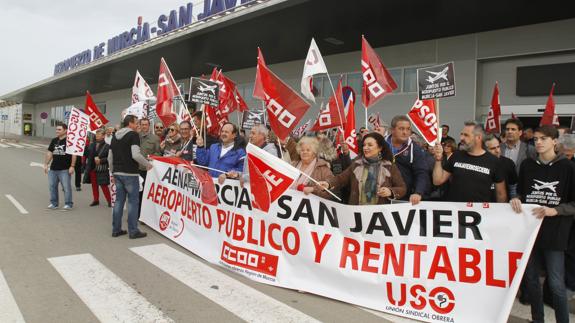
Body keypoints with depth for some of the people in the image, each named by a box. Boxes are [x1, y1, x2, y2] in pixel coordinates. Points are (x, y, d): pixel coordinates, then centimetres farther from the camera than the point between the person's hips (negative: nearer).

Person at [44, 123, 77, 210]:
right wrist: (46, 164, 10)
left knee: (66, 187, -4)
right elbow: (49, 153, 16)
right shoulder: (54, 141, 13)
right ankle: (54, 203, 22)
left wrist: (72, 166, -15)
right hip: (53, 168, 6)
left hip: (65, 169, -6)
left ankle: (68, 204, 6)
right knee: (52, 186, 10)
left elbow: (74, 154, -10)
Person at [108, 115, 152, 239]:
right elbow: (136, 155, -22)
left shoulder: (115, 136, 14)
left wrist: (113, 173, 23)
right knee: (133, 201, -1)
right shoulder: (133, 135, -10)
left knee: (119, 200, 13)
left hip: (117, 173, 8)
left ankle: (116, 229, 18)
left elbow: (110, 157, 16)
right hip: (130, 173, -7)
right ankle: (133, 231, 3)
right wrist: (148, 164, -8)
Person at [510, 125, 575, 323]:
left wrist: (554, 211, -15)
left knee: (556, 284, -2)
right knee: (531, 279, 11)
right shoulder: (527, 165, 7)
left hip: (555, 233, -3)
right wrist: (516, 200, -6)